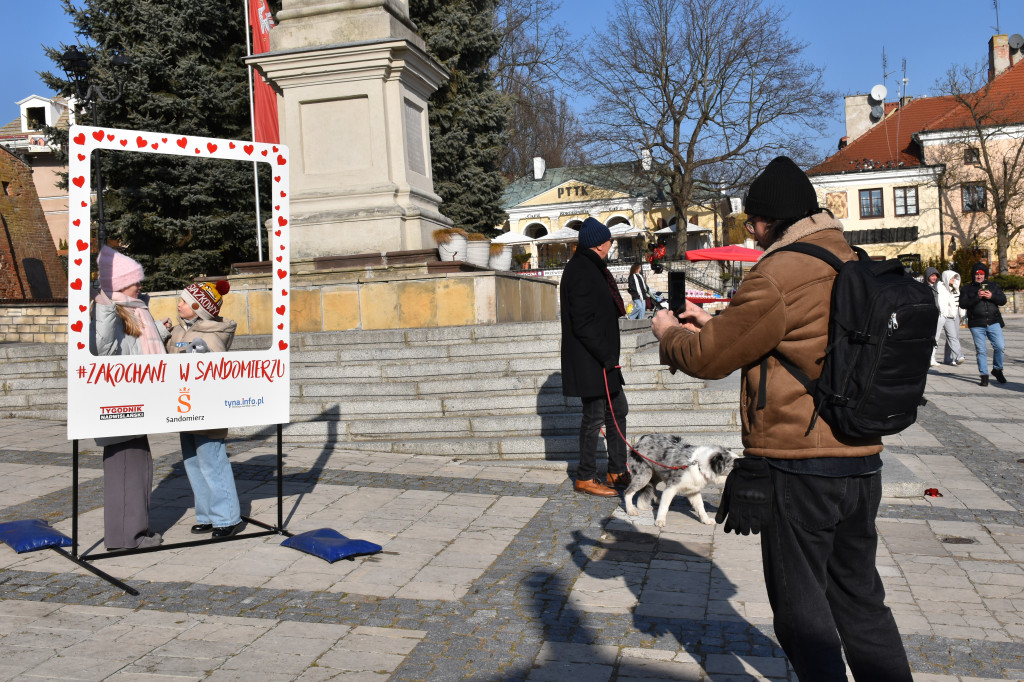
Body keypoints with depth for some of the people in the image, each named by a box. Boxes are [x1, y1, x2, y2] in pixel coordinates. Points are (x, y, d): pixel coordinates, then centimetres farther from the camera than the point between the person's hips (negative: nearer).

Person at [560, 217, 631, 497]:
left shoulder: (590, 267, 14)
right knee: (594, 416, -1)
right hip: (589, 362, -11)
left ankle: (617, 472, 26)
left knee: (618, 410, 16)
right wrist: (606, 356, -20)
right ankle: (585, 478, 13)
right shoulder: (581, 272, -19)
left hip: (601, 358, 11)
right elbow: (583, 323, -24)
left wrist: (608, 354, 17)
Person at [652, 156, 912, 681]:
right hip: (861, 462, 8)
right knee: (859, 597, 21)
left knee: (801, 606, 8)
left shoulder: (777, 277, -18)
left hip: (798, 467, -8)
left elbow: (707, 357, -11)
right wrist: (713, 323, 22)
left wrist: (667, 332, 9)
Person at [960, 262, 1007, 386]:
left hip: (994, 322, 1)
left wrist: (991, 296, -10)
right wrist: (977, 297, -16)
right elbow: (962, 304, -5)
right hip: (976, 325, -1)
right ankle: (984, 376, 6)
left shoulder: (994, 286, 15)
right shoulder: (967, 288, 9)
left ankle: (997, 370, 14)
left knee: (1000, 346, -9)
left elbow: (1003, 300, 8)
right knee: (981, 351, -1)